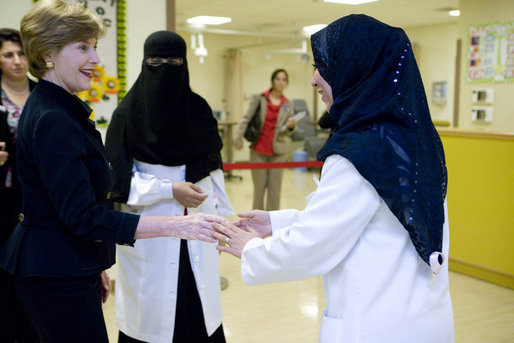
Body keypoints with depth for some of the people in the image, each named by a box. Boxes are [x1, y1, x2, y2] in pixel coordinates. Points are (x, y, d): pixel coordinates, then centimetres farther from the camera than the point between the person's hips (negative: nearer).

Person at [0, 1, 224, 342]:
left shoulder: (62, 109, 10)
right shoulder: (51, 120, -21)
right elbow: (83, 216, -26)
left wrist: (94, 265, 20)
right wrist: (175, 225, -30)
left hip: (67, 268, 10)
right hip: (56, 275, -10)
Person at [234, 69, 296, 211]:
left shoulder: (288, 105, 7)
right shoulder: (259, 99, 1)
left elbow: (286, 132, 8)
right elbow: (246, 119, -2)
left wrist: (290, 127, -14)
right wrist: (238, 139, -13)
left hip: (277, 152, 2)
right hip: (258, 150, -1)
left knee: (275, 188, 1)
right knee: (259, 187, 3)